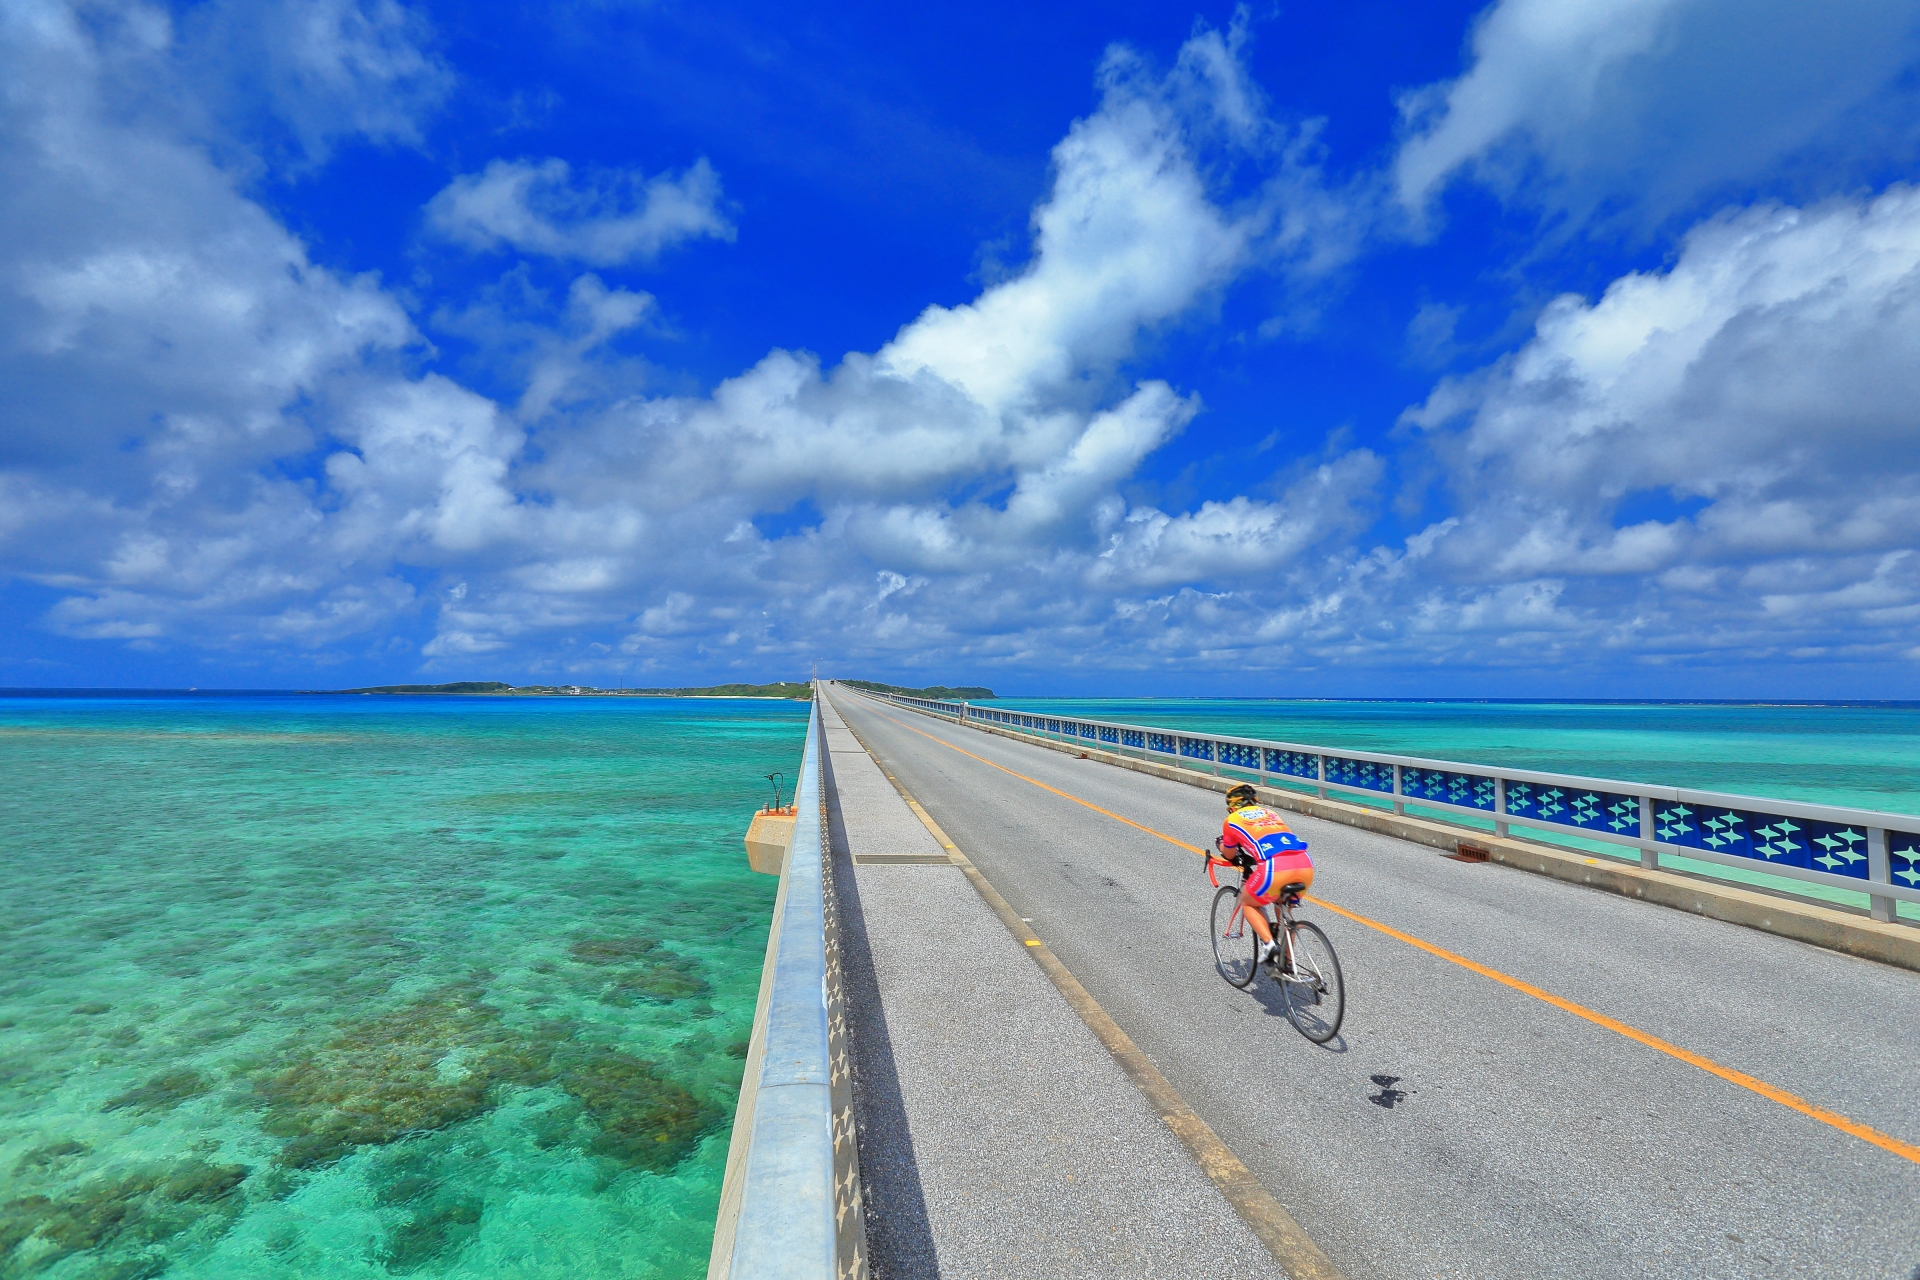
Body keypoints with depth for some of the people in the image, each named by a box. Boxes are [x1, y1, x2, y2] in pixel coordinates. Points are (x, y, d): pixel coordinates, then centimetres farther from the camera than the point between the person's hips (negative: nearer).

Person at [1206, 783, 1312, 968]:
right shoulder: (1270, 813, 32)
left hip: (1275, 869, -5)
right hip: (1305, 867, 5)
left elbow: (1229, 855, 32)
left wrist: (1220, 844, 53)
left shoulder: (1232, 820, 19)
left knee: (1248, 903, 24)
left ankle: (1268, 943, 2)